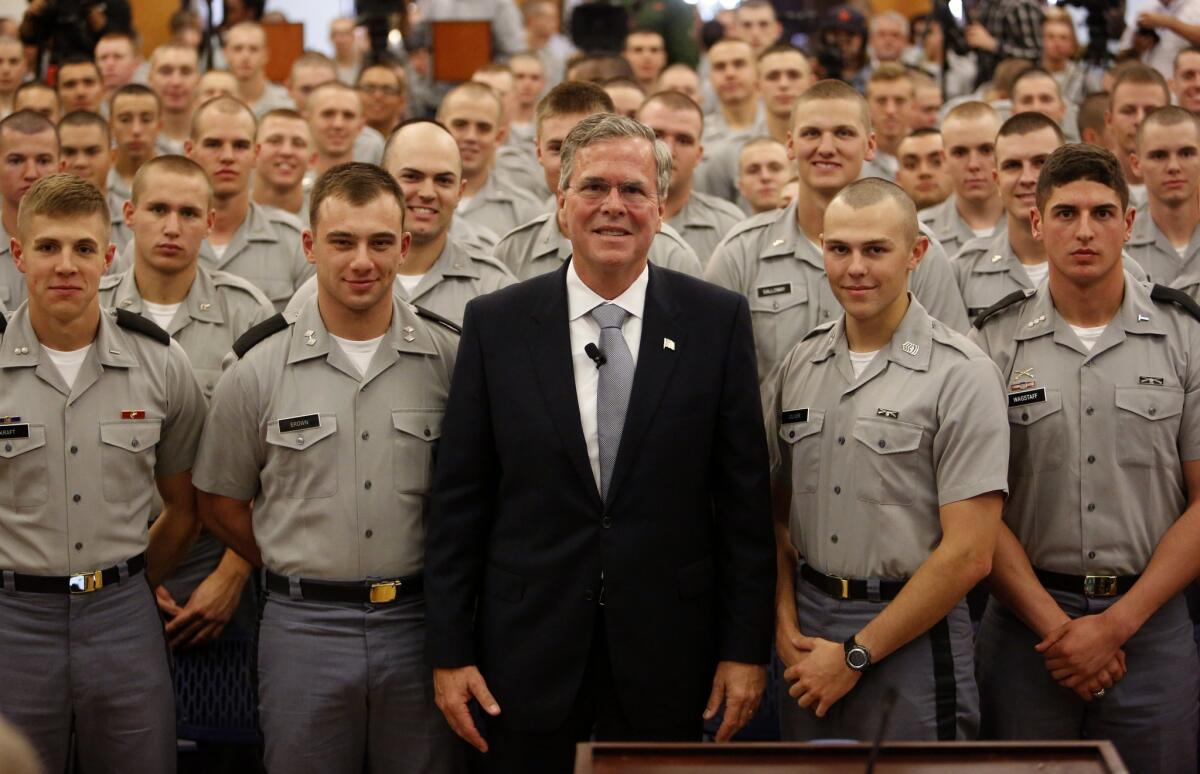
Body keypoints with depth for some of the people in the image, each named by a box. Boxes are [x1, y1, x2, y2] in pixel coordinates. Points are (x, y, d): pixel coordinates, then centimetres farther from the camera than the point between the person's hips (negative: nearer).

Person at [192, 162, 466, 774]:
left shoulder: (450, 358, 0)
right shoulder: (259, 368, 0)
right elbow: (221, 505, 8)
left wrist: (419, 582, 2)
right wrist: (301, 574, 5)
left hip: (421, 622, 0)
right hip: (304, 627, 0)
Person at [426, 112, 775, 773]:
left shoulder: (718, 321, -2)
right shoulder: (495, 323, -1)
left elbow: (745, 494, 0)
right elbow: (459, 499, 1)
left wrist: (746, 646, -2)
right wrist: (449, 651, -1)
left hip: (667, 650, 0)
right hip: (529, 643, 0)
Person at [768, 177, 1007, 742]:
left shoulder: (963, 376, -11)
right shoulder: (798, 364, 6)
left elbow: (968, 554, -14)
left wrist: (857, 653, -12)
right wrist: (785, 621, 0)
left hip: (911, 635, -4)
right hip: (807, 625, 5)